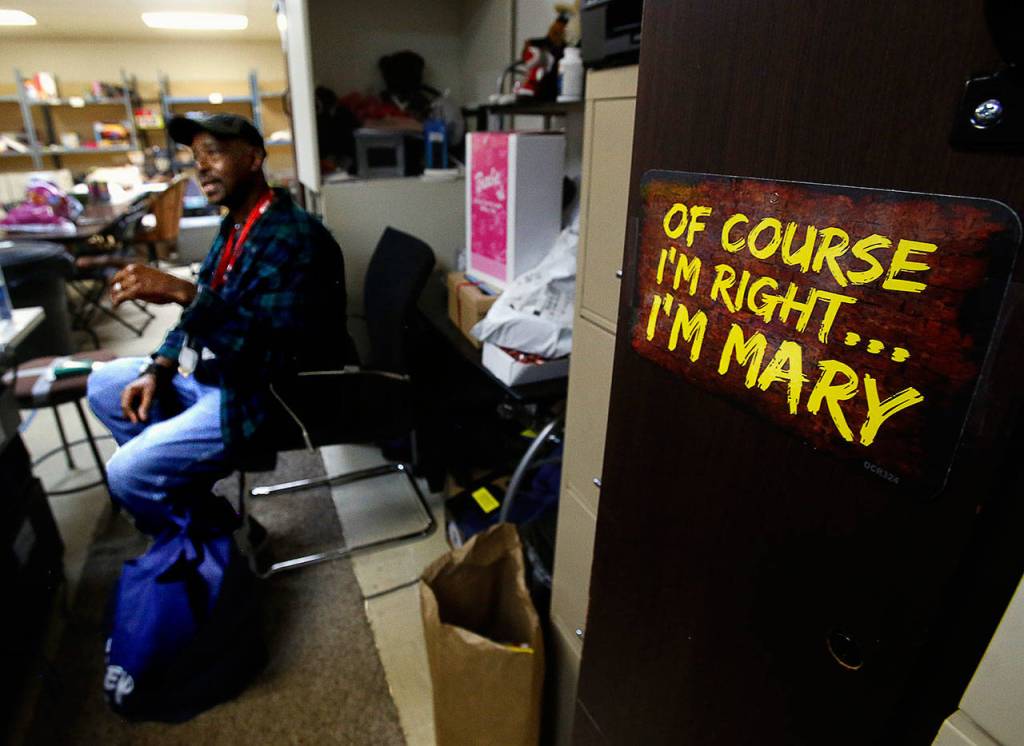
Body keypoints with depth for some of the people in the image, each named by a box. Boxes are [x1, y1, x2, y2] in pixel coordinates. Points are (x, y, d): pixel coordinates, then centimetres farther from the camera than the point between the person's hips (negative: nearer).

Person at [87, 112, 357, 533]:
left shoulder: (295, 237, -24)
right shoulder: (236, 225, 8)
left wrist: (181, 291, -36)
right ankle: (182, 490, 17)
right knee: (103, 386, 17)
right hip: (211, 372, 10)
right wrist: (157, 370, 2)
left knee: (127, 473, -14)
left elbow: (275, 351, -33)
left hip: (262, 396, -10)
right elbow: (200, 314, 15)